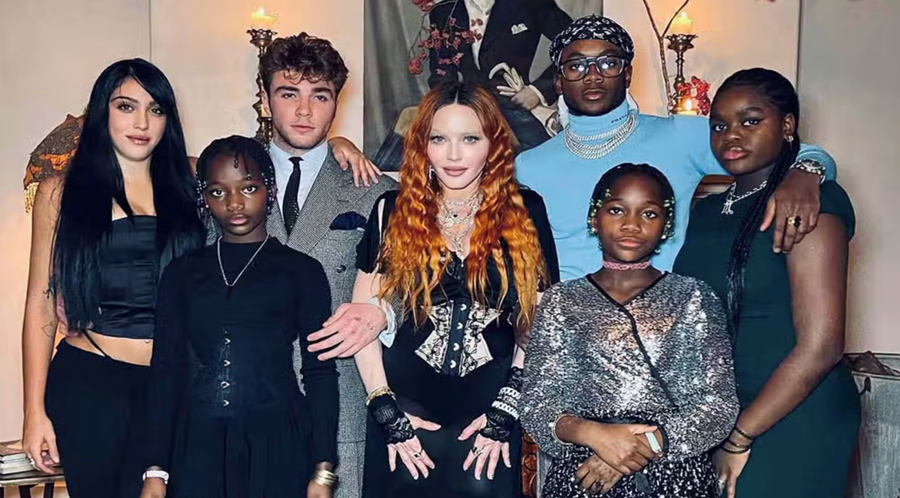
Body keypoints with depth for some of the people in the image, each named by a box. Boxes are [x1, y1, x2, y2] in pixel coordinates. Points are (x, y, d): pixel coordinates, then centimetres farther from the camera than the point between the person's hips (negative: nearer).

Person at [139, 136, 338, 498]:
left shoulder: (301, 271, 2)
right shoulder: (182, 273, 8)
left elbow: (320, 373, 0)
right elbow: (166, 369, 6)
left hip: (277, 445, -1)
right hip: (198, 446, 2)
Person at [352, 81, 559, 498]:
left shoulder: (524, 213, 0)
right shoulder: (393, 212, 1)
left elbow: (540, 321, 0)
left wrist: (507, 410, -4)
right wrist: (385, 409, -5)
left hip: (491, 415, 0)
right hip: (406, 413, 1)